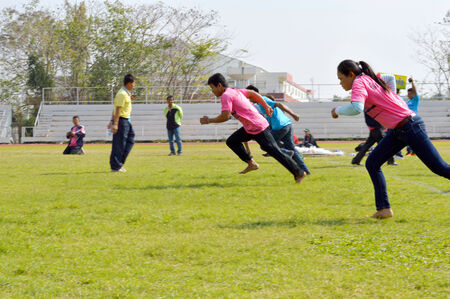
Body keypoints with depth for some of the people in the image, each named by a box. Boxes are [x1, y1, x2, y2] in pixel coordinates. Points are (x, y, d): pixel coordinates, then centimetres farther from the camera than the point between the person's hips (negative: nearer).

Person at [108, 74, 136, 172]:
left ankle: (119, 162, 15)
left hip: (126, 121, 10)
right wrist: (115, 124, -26)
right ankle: (115, 167, -1)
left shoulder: (126, 93, 15)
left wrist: (112, 121, 22)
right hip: (121, 121, -10)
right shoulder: (122, 94, -16)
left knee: (130, 141, 12)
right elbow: (118, 109, -22)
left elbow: (116, 108, 20)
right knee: (119, 144, -6)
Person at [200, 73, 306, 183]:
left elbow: (225, 116, -25)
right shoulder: (234, 91, 13)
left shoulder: (226, 96, -15)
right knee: (231, 141, 12)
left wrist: (209, 120, -12)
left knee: (275, 152, -4)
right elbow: (253, 93, 21)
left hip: (258, 128, -10)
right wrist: (266, 106, 26)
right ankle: (251, 163, 12)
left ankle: (299, 173, 3)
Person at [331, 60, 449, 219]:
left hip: (410, 128, -10)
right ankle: (384, 209, 4)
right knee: (372, 164, 5)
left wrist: (337, 110, -16)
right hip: (397, 131, 10)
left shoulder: (359, 83, -15)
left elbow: (356, 108, -33)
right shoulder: (371, 79, 11)